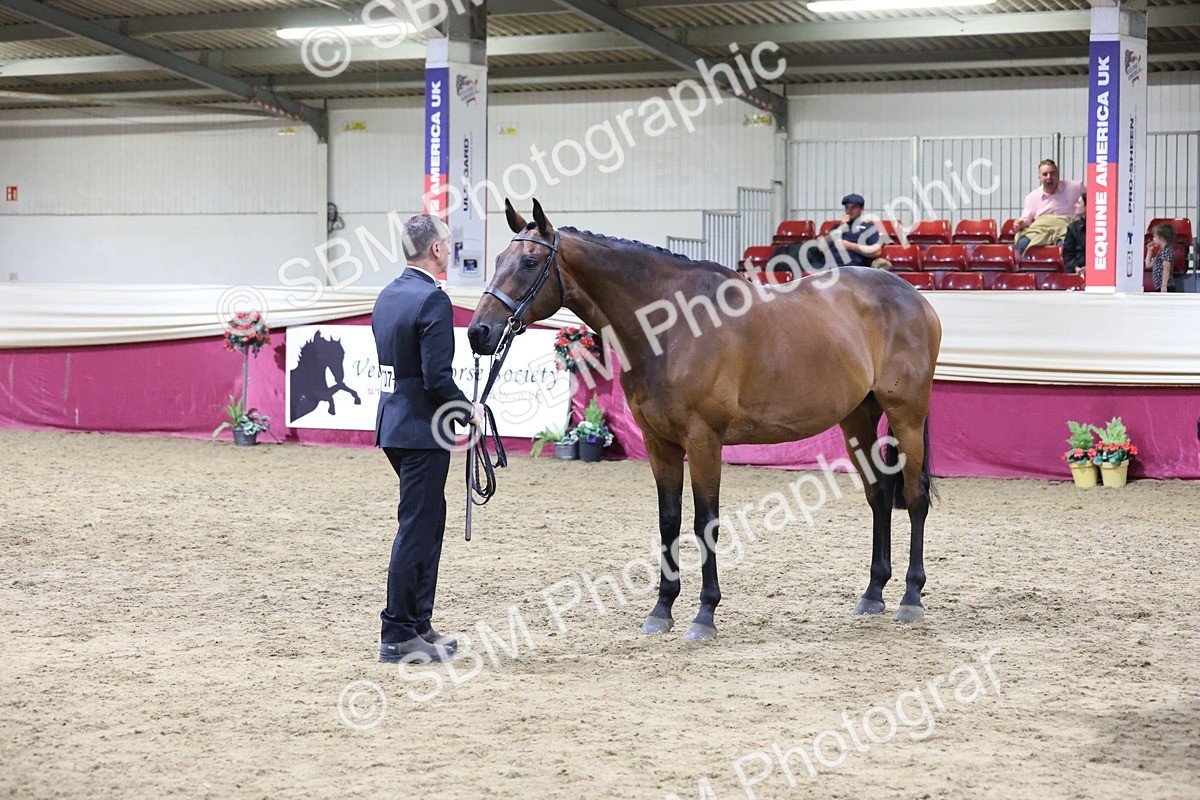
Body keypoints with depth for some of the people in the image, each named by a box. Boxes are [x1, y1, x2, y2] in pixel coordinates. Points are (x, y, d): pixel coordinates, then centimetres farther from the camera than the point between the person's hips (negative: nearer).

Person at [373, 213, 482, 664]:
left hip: (393, 421, 10)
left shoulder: (388, 296, 11)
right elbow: (437, 378, -23)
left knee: (428, 523, 19)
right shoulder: (432, 300, -18)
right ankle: (397, 636, 4)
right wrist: (467, 412, -7)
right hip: (422, 429, -10)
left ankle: (419, 622, 26)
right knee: (416, 529, -2)